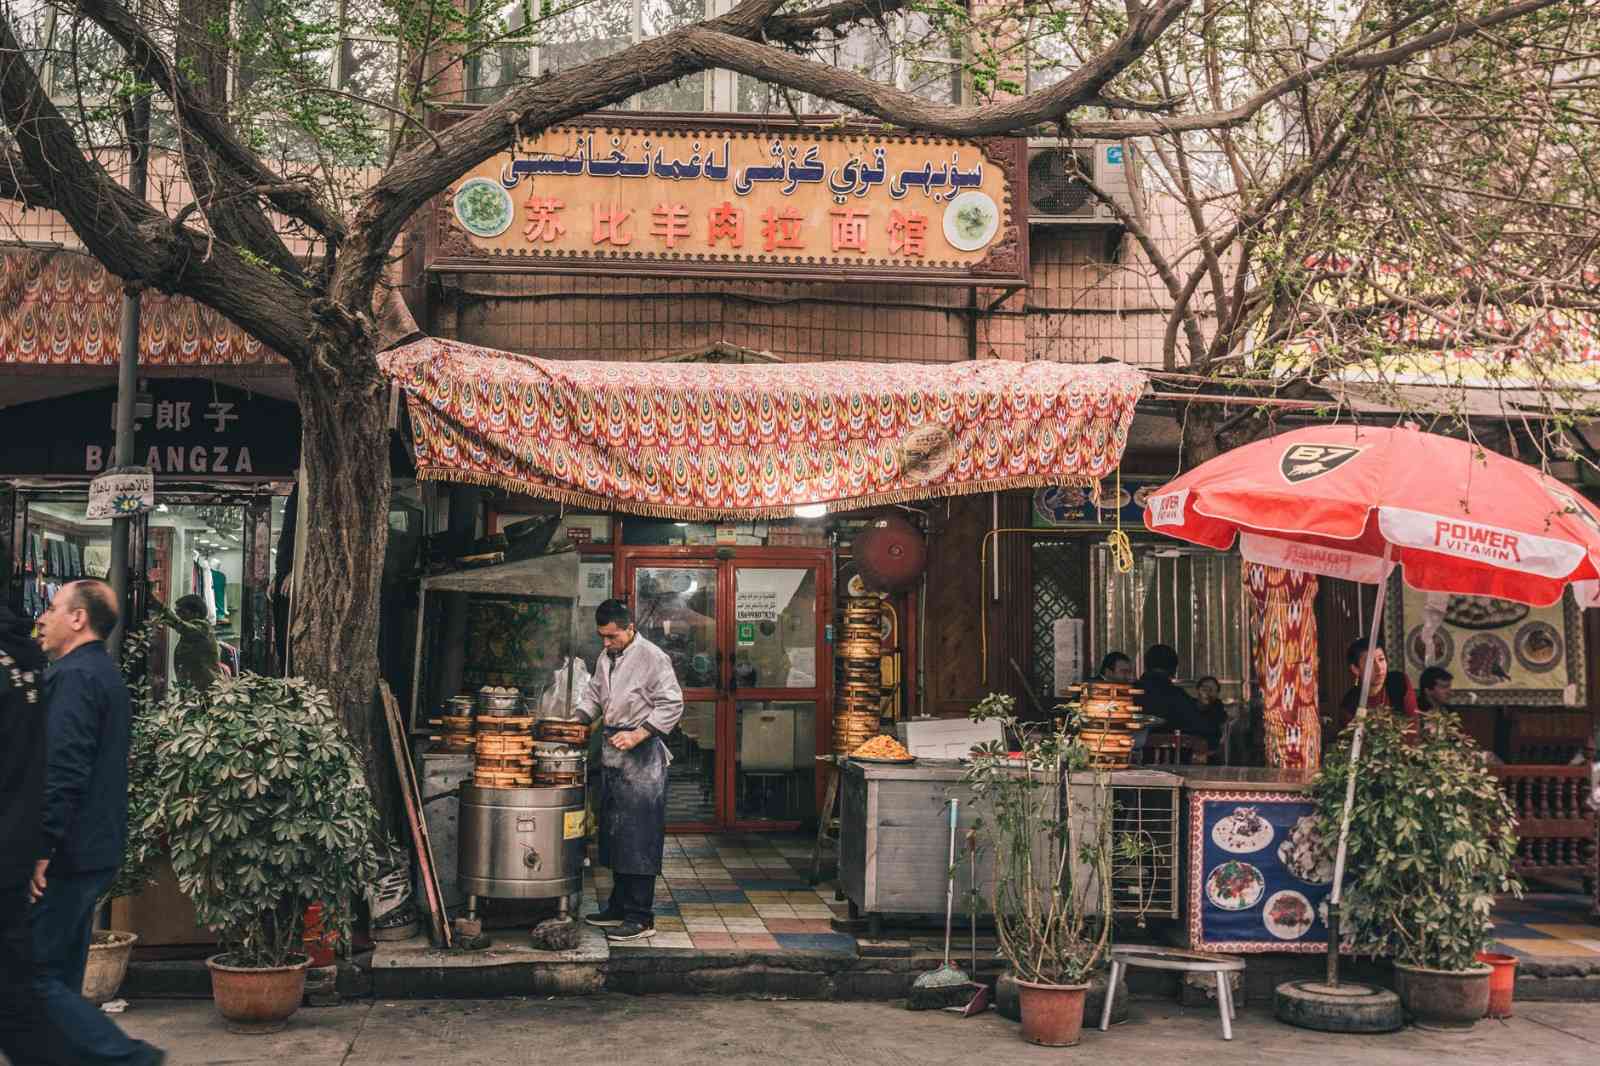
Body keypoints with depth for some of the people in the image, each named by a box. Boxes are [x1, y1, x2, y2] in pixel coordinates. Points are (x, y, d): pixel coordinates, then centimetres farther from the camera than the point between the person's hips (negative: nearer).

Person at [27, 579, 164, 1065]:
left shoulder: (74, 677, -15)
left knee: (33, 975, -6)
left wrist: (39, 851, -21)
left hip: (67, 856, -10)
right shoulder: (107, 674, 17)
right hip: (96, 852, 10)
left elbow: (63, 773, -23)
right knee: (60, 976, 14)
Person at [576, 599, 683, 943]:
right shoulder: (605, 659, 13)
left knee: (639, 838, -7)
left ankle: (641, 918, -2)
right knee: (614, 833, 14)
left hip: (643, 757, -8)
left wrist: (638, 735, -21)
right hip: (612, 755, 9)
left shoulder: (653, 658, -12)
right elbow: (593, 695, 25)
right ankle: (619, 906, 24)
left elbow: (671, 705, -15)